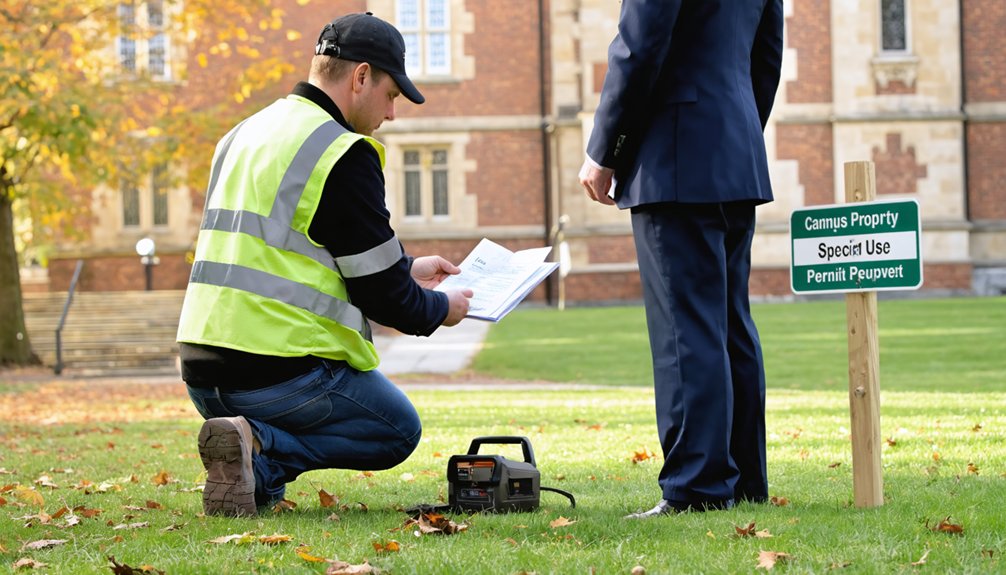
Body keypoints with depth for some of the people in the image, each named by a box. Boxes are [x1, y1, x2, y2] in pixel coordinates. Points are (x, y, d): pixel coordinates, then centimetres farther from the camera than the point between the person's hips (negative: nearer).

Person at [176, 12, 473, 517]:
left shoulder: (242, 136, 17)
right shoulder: (344, 155, -11)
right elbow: (378, 293, -9)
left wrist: (407, 269, 31)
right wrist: (441, 309, 12)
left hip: (204, 368, 8)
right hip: (279, 372, -8)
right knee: (398, 431, 14)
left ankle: (257, 471, 3)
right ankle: (260, 444, -9)